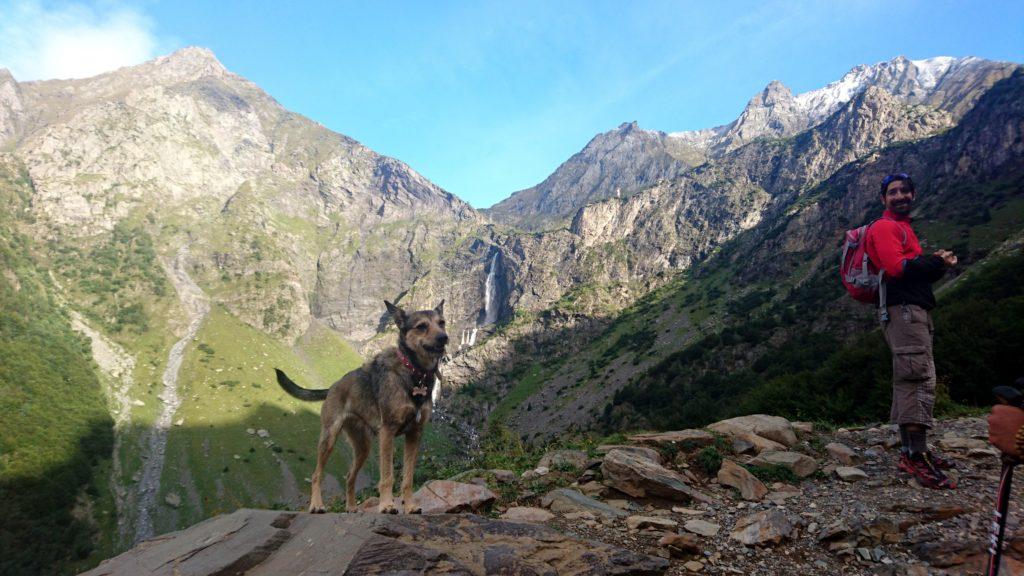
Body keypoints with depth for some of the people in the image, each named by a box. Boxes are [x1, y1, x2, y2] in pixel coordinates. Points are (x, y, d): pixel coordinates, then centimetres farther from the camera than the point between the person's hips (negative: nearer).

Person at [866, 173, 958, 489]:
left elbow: (915, 270, 20)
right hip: (903, 308, -10)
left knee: (909, 380, 10)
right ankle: (917, 457, -19)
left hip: (915, 309, 10)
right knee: (920, 379, -16)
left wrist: (938, 263, 0)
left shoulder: (904, 227, 27)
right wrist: (937, 263, -7)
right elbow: (896, 266, -19)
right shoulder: (885, 227, -3)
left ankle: (911, 451, 15)